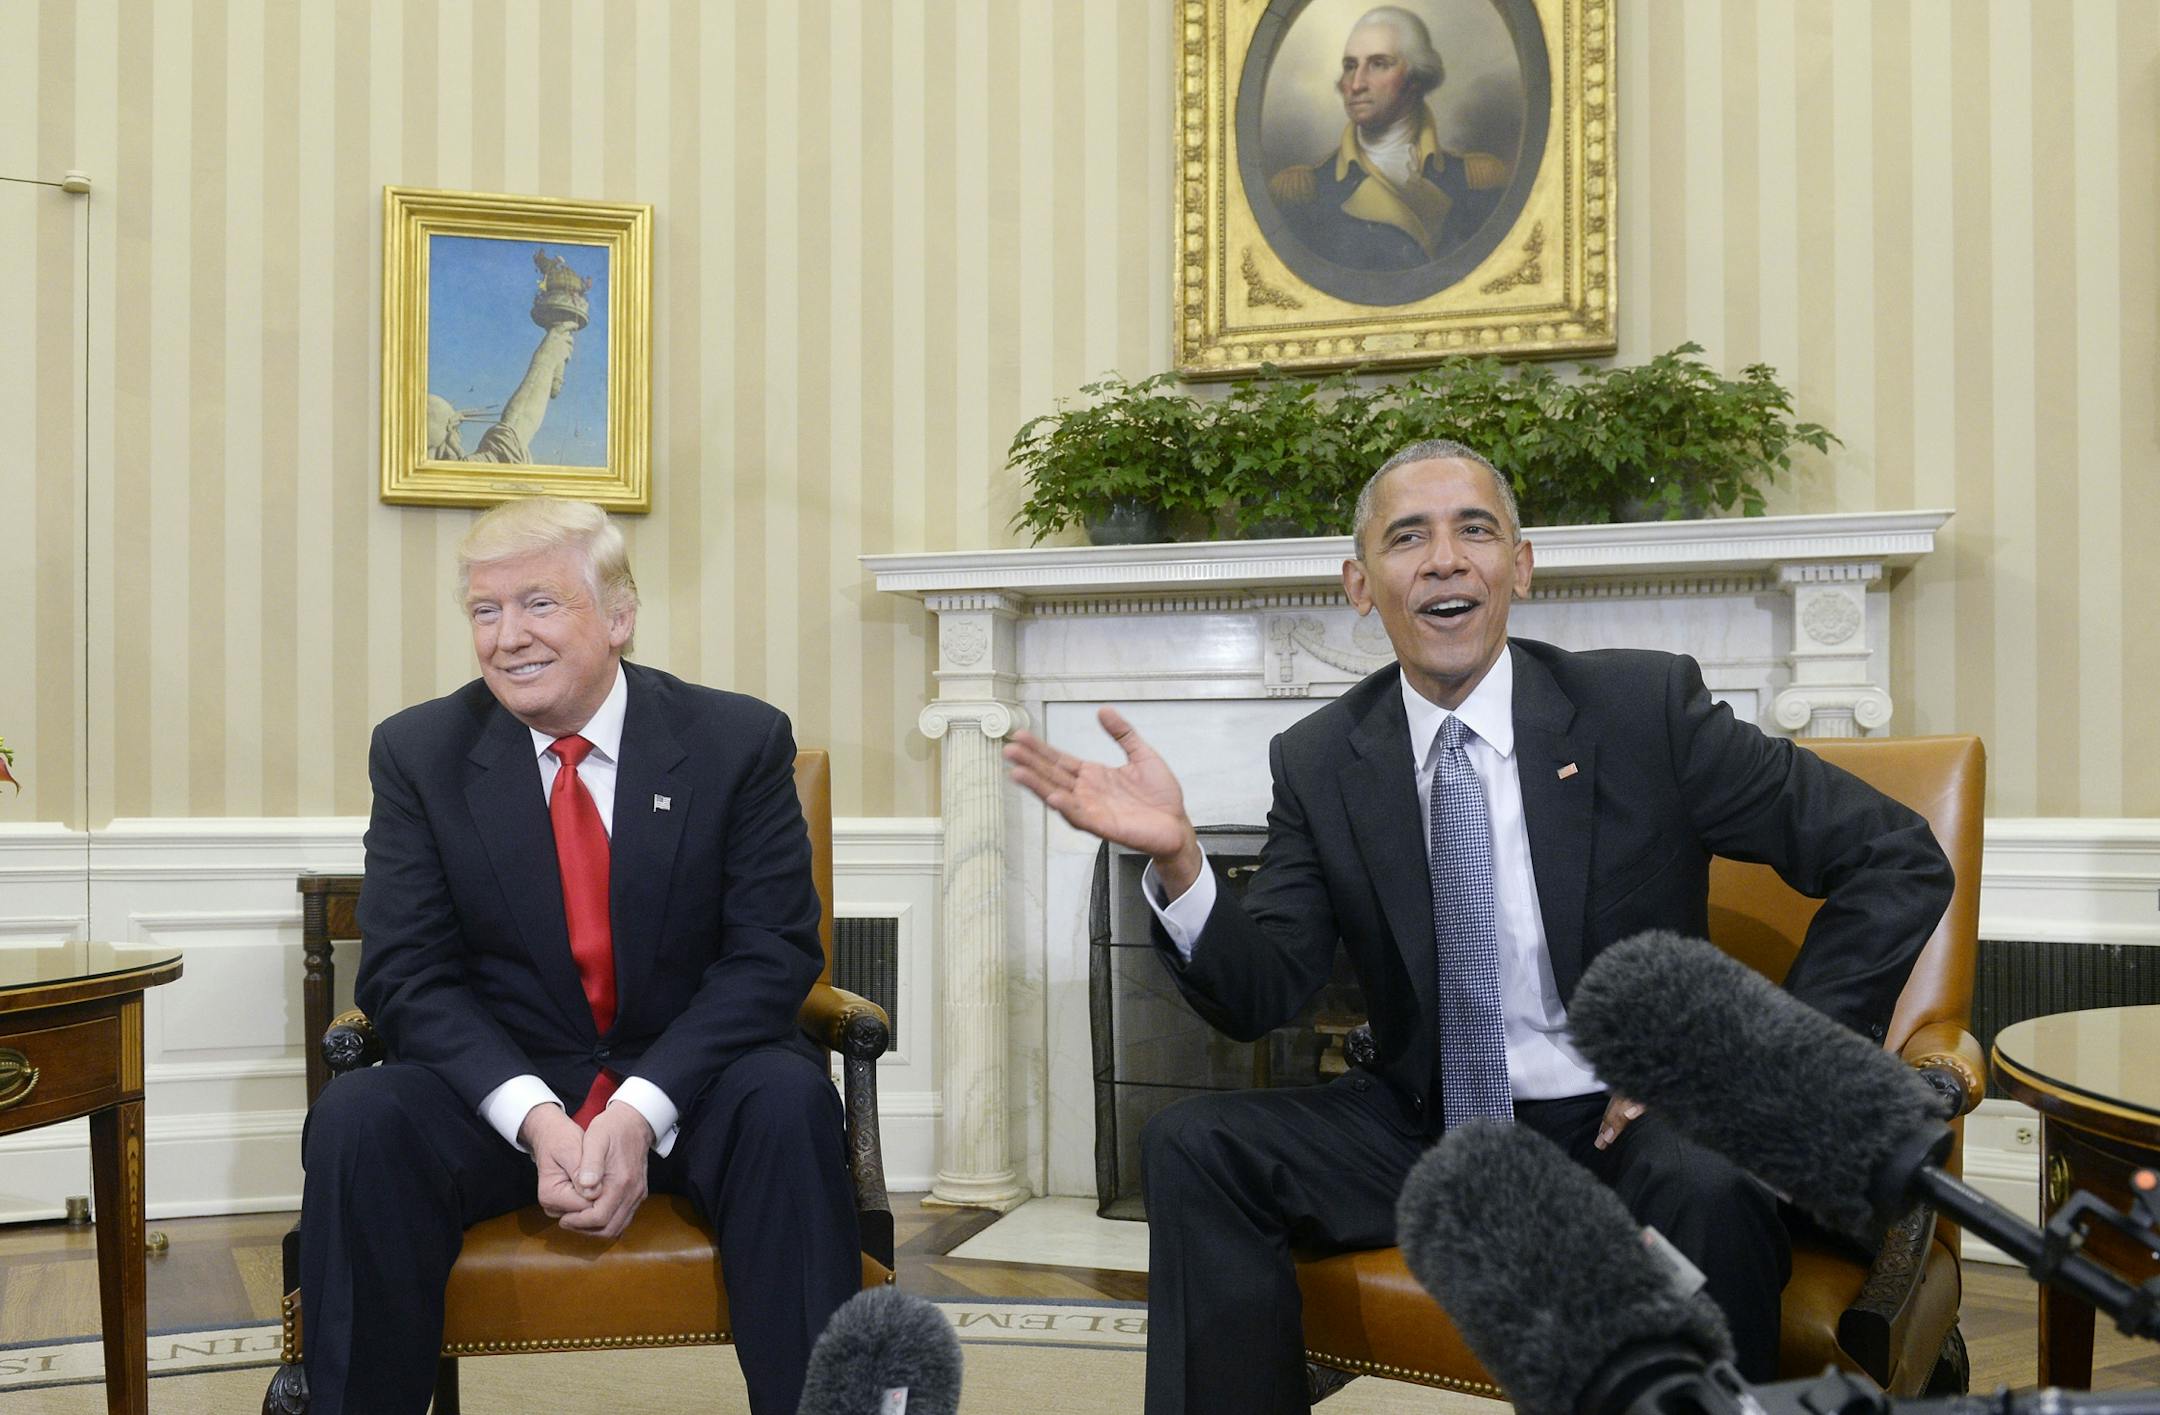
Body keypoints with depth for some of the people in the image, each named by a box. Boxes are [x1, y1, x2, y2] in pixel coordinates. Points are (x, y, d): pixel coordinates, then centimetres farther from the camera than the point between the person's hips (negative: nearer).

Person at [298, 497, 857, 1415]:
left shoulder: (739, 741, -4)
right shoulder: (417, 752, 0)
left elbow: (773, 953, -9)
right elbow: (407, 974, -5)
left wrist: (643, 1108, -23)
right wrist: (535, 1115, -22)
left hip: (688, 1085, -1)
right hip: (500, 1088, 1)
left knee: (788, 1098, -32)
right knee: (355, 1121, -27)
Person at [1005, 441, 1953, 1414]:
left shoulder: (1645, 706, -7)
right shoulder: (1321, 763, 0)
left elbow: (1900, 863, -5)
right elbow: (1260, 996, -5)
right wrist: (1177, 858, -24)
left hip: (1622, 1125, -2)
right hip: (1426, 1130, 3)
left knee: (1715, 1190, -34)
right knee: (1193, 1148, -16)